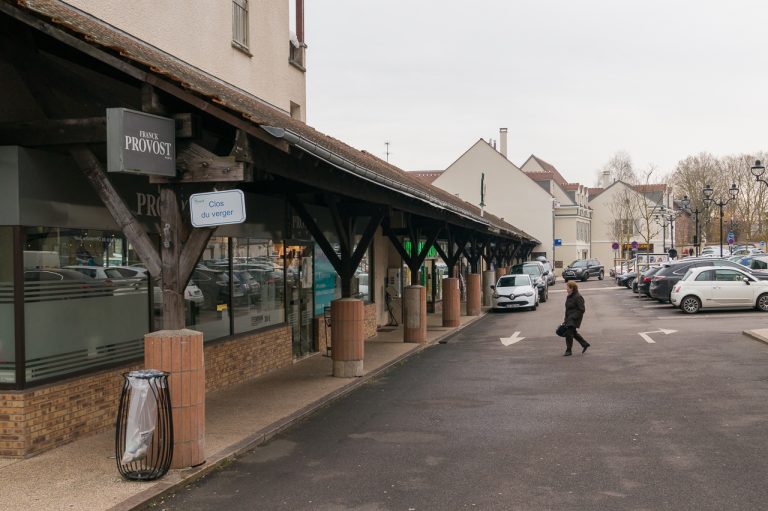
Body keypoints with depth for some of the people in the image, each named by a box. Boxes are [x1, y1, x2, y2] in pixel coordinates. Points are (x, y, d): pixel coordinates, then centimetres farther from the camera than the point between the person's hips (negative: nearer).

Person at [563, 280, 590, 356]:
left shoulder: (578, 297, -17)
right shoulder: (569, 297, 11)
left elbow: (582, 310, -18)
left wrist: (573, 317, -21)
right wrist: (565, 319, 16)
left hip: (574, 318, -9)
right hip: (569, 318, 9)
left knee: (569, 333, -9)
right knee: (573, 333, 18)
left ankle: (568, 351, 0)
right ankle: (585, 344, 33)